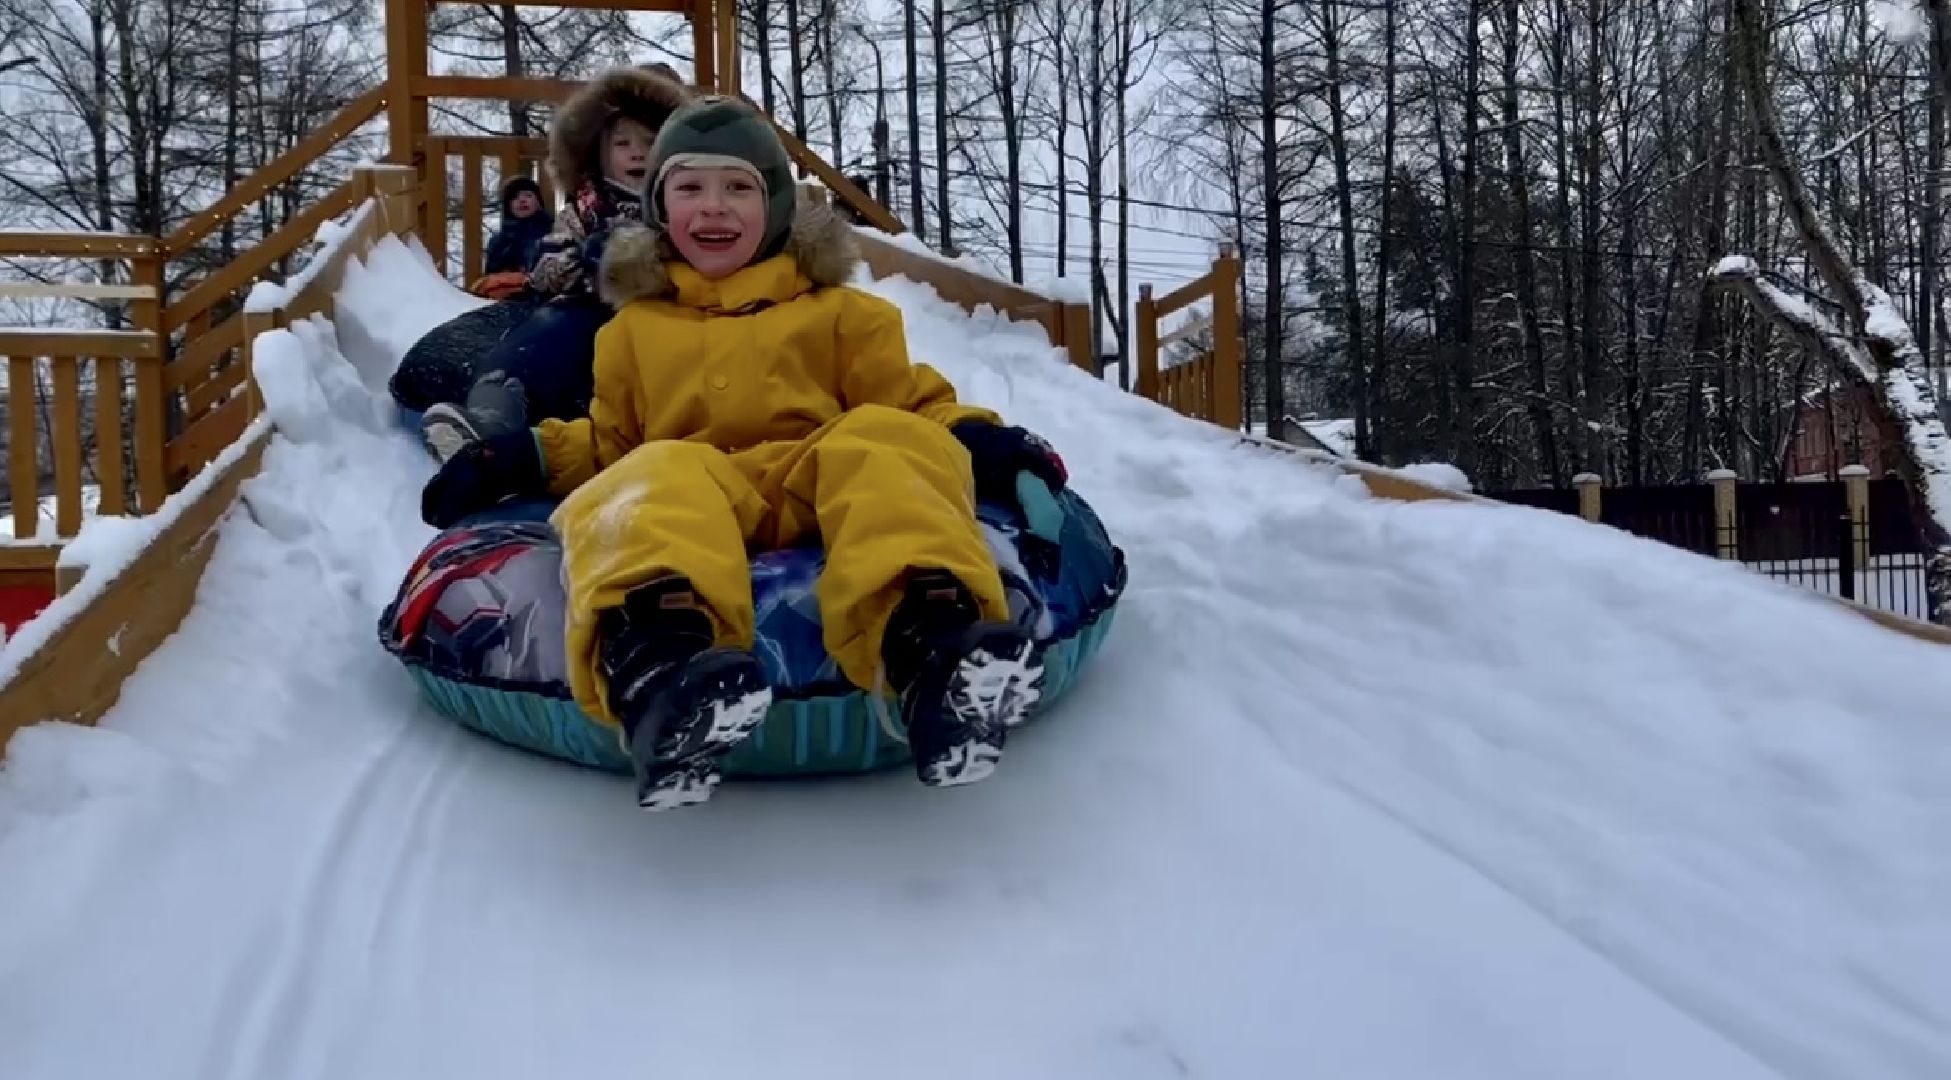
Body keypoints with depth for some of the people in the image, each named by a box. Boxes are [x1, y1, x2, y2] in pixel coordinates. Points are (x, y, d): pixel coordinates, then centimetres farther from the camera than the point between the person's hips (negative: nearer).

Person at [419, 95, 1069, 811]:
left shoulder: (837, 312, 26)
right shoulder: (634, 327, 30)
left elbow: (909, 406, 19)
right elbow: (607, 444, 32)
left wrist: (973, 440, -2)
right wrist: (526, 456, 13)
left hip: (816, 489, 0)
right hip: (696, 494, 0)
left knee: (880, 441, -32)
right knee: (659, 474, -35)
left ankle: (934, 645, -61)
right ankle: (660, 665, -69)